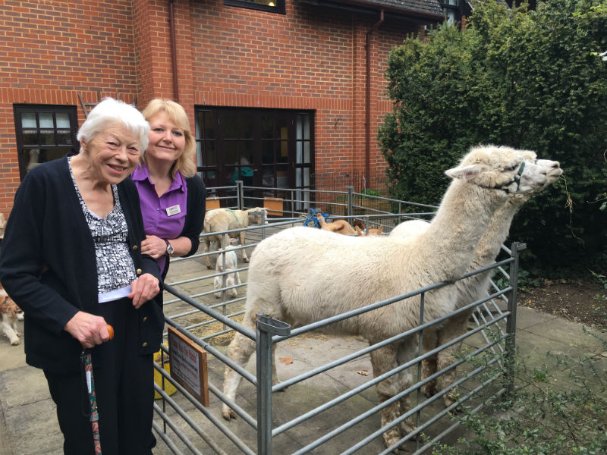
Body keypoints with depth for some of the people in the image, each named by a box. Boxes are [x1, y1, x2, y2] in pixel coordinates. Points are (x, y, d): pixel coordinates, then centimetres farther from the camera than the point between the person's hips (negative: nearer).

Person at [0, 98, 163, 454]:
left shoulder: (128, 186, 5)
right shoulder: (43, 183, -12)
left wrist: (150, 273, -8)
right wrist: (67, 317, -22)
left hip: (134, 326, 5)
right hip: (78, 338, -5)